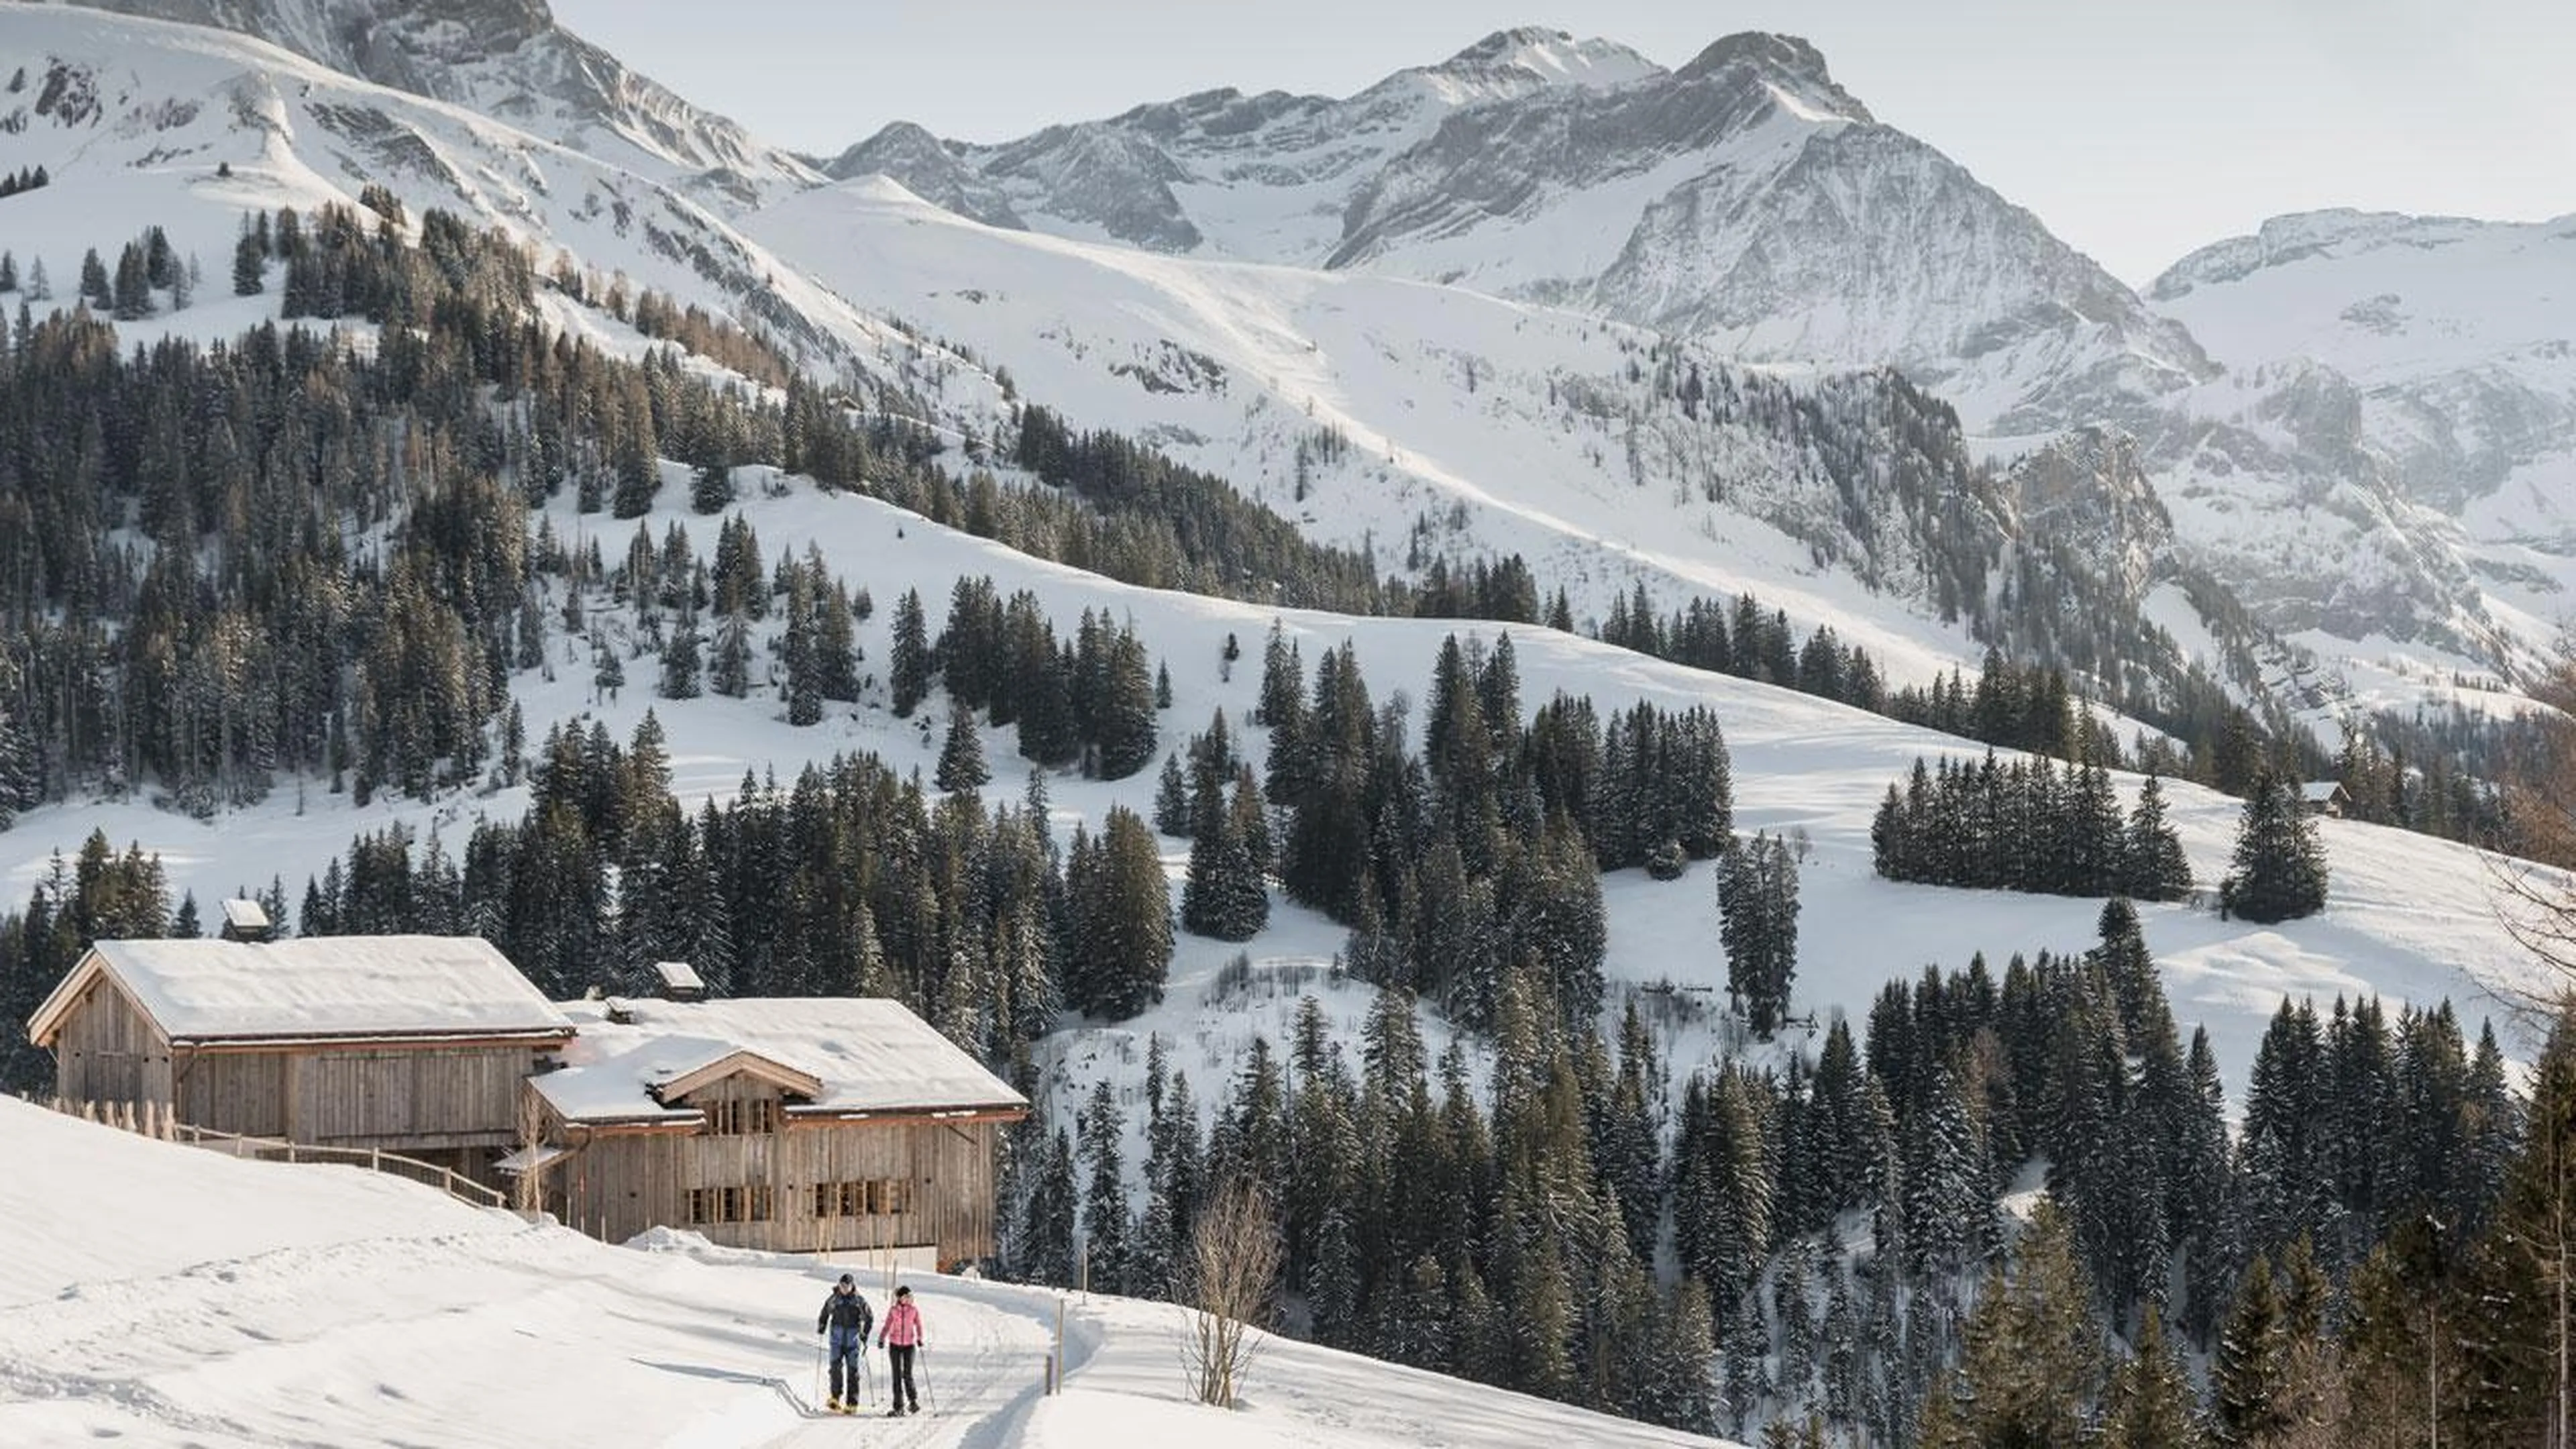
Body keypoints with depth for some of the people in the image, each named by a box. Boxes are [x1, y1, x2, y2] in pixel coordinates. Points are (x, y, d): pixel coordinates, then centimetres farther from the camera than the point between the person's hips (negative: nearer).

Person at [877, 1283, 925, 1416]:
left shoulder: (914, 1311, 0)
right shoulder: (893, 1311, 2)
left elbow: (918, 1326, 5)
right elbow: (887, 1326, 5)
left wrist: (919, 1340, -8)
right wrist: (881, 1339, -6)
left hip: (909, 1345, -1)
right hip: (895, 1345, 1)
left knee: (907, 1375, -6)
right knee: (896, 1376, 0)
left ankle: (913, 1400, 18)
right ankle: (898, 1407, 3)